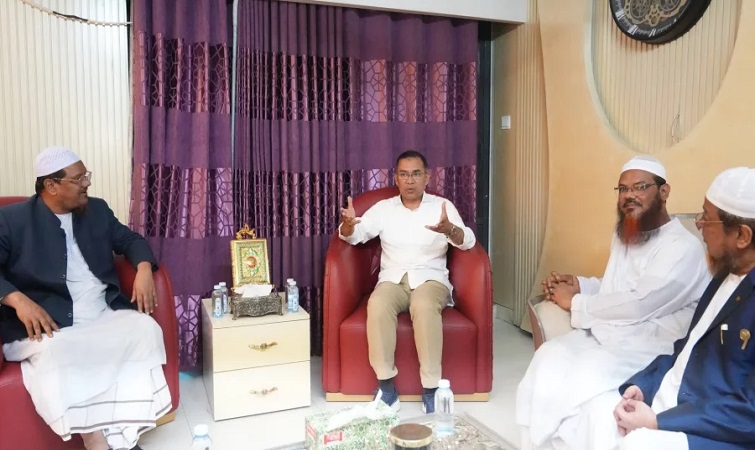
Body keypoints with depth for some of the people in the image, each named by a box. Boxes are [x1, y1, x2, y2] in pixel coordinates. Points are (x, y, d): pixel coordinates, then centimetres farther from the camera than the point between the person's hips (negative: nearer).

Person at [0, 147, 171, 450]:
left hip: (106, 315, 4)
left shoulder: (97, 210, 16)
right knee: (55, 354, -38)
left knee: (147, 329, -27)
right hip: (46, 322, -3)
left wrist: (144, 269, -2)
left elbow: (129, 239, 21)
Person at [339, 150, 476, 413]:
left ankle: (431, 389, -26)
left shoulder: (443, 206, 4)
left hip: (430, 278, -1)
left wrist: (449, 229, -33)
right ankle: (386, 387, -23)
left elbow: (467, 242, -9)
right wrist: (348, 224, -25)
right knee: (377, 305, -33)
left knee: (424, 306, -37)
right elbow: (354, 236, 1)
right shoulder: (383, 208, 9)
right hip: (393, 279, 2)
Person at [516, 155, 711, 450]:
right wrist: (579, 284, 5)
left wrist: (575, 303, -11)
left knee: (586, 372, -30)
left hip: (648, 348, -7)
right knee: (549, 356, -18)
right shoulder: (623, 237, 15)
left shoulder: (683, 248, -13)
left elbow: (637, 305, -22)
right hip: (604, 334, 7)